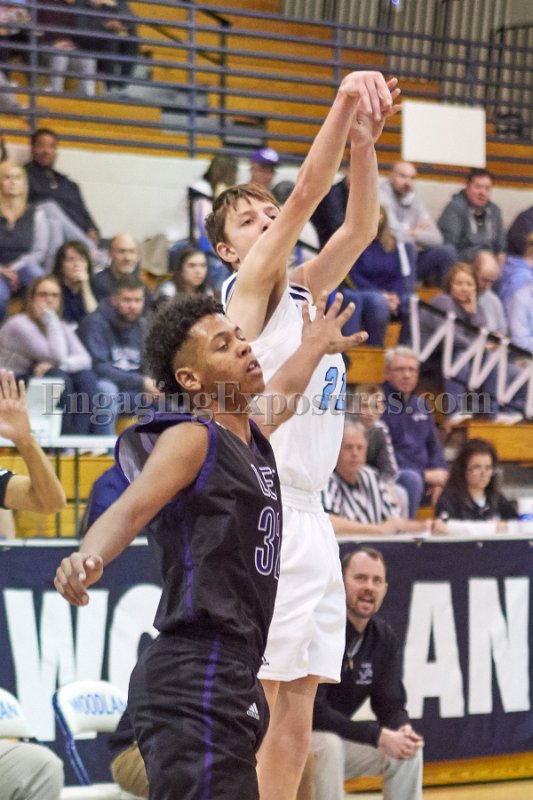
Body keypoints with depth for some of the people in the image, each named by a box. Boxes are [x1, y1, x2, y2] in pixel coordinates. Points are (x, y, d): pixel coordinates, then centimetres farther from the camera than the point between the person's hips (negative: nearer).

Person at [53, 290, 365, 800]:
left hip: (231, 680, 9)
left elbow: (281, 393, 43)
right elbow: (129, 509, -24)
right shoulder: (191, 439, -7)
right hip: (194, 680, -9)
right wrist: (88, 559, -44)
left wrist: (315, 347, 62)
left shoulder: (255, 434, 19)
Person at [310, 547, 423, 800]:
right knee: (329, 746, -35)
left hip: (337, 741, 7)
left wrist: (403, 730, -25)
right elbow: (312, 711, -30)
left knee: (408, 749, -6)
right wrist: (377, 736, -33)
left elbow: (391, 704, 1)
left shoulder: (384, 638, -1)